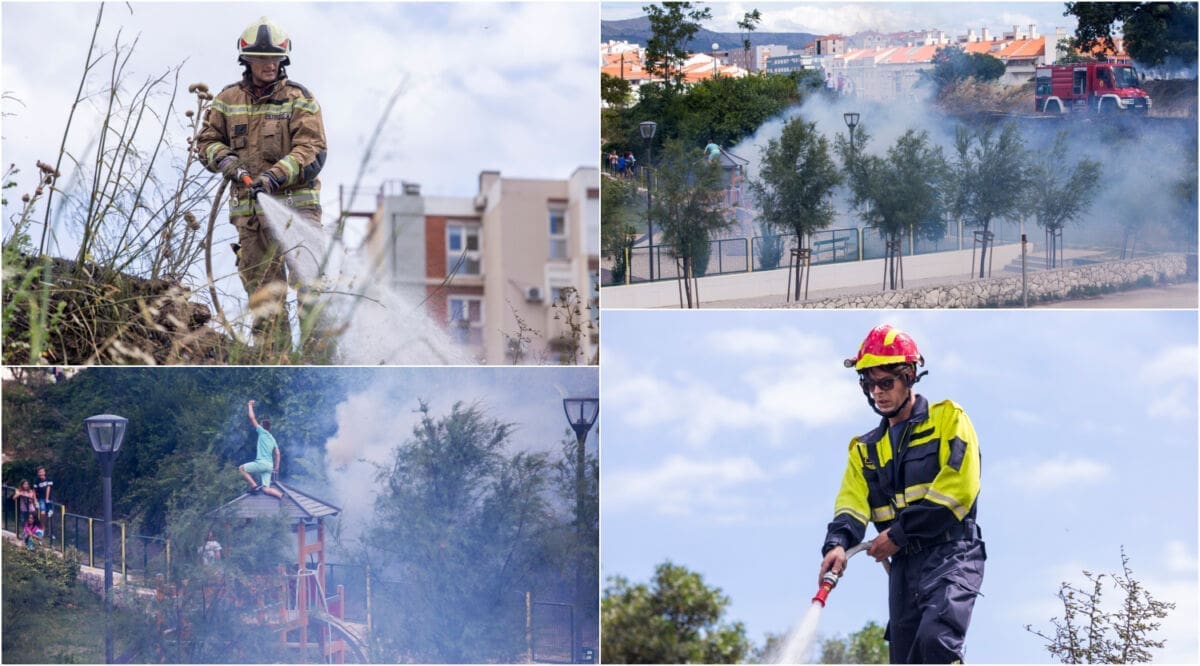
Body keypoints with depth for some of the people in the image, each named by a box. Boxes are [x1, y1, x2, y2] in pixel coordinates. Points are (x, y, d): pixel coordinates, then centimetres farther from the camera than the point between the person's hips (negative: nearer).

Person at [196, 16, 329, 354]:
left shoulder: (299, 98, 1)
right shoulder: (228, 99, 12)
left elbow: (312, 151, -7)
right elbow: (207, 140, 18)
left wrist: (276, 176, -21)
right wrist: (225, 159, -5)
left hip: (295, 202, -3)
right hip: (249, 208, 4)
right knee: (263, 292, 4)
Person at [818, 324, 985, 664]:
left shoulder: (948, 420, 3)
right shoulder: (866, 449, 18)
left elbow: (959, 489, -10)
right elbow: (852, 502, 2)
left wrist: (899, 533, -12)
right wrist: (838, 543, -21)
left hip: (952, 556, -6)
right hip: (903, 566, 6)